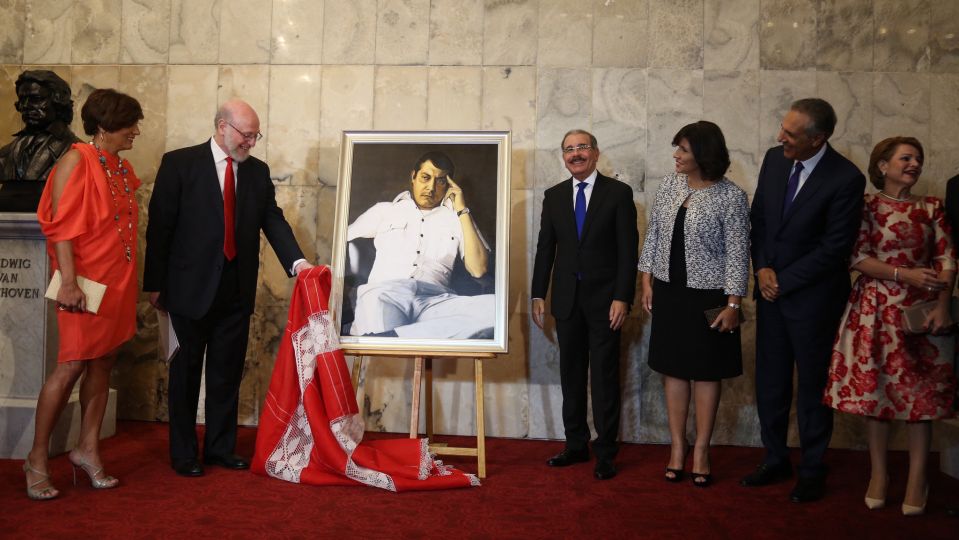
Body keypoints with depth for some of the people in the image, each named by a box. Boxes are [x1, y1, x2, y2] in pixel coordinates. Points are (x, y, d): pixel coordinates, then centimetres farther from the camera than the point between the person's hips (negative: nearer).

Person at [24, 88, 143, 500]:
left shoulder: (122, 168, 13)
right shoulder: (77, 161, -8)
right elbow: (61, 226, -14)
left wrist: (130, 284, 14)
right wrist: (68, 282, -22)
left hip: (119, 281, 7)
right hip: (87, 281, -7)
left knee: (102, 365, 9)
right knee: (72, 366, -4)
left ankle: (88, 450, 19)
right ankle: (37, 459, 9)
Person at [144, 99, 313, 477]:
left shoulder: (258, 172, 8)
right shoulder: (180, 163, -5)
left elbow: (273, 221, 3)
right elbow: (159, 226, -5)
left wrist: (297, 261, -14)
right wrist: (155, 284, -6)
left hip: (237, 290, 4)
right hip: (192, 287, -4)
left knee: (227, 372, 12)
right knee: (187, 370, 8)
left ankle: (220, 448, 25)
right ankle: (183, 453, 21)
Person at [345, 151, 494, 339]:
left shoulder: (457, 217, 25)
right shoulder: (384, 210, 28)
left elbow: (479, 269, 11)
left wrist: (462, 210, 12)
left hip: (435, 300, 2)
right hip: (385, 294, -2)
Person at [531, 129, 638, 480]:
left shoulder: (618, 193, -2)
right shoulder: (553, 196, 9)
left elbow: (628, 249, -6)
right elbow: (545, 248, 9)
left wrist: (622, 298, -13)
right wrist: (538, 295, 4)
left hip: (604, 298, -4)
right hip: (567, 299, 4)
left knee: (604, 376, 1)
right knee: (571, 374, 11)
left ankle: (605, 453, 11)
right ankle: (576, 445, 23)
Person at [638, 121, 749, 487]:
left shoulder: (731, 197, -11)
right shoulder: (670, 184, 3)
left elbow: (738, 254, -10)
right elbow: (653, 234, 9)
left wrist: (733, 304, -13)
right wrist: (647, 281, 6)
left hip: (708, 296, -4)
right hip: (668, 291, 5)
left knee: (706, 372, 7)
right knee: (673, 368, 9)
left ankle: (701, 450, 19)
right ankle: (677, 446, 21)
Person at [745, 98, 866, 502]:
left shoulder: (846, 179, -17)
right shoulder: (774, 159, 0)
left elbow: (834, 248, -16)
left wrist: (783, 281, -12)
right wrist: (762, 268, -5)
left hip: (812, 295, -5)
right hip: (771, 289, 5)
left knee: (812, 384, 8)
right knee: (770, 380, 12)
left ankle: (812, 471, 23)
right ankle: (775, 460, 28)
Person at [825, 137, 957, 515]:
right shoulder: (867, 207, 2)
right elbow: (857, 258, -5)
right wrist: (904, 275, -15)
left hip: (921, 309, 2)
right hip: (875, 309, -1)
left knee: (921, 391, 2)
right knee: (874, 387, 2)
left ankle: (917, 479, 12)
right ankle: (878, 473, 15)